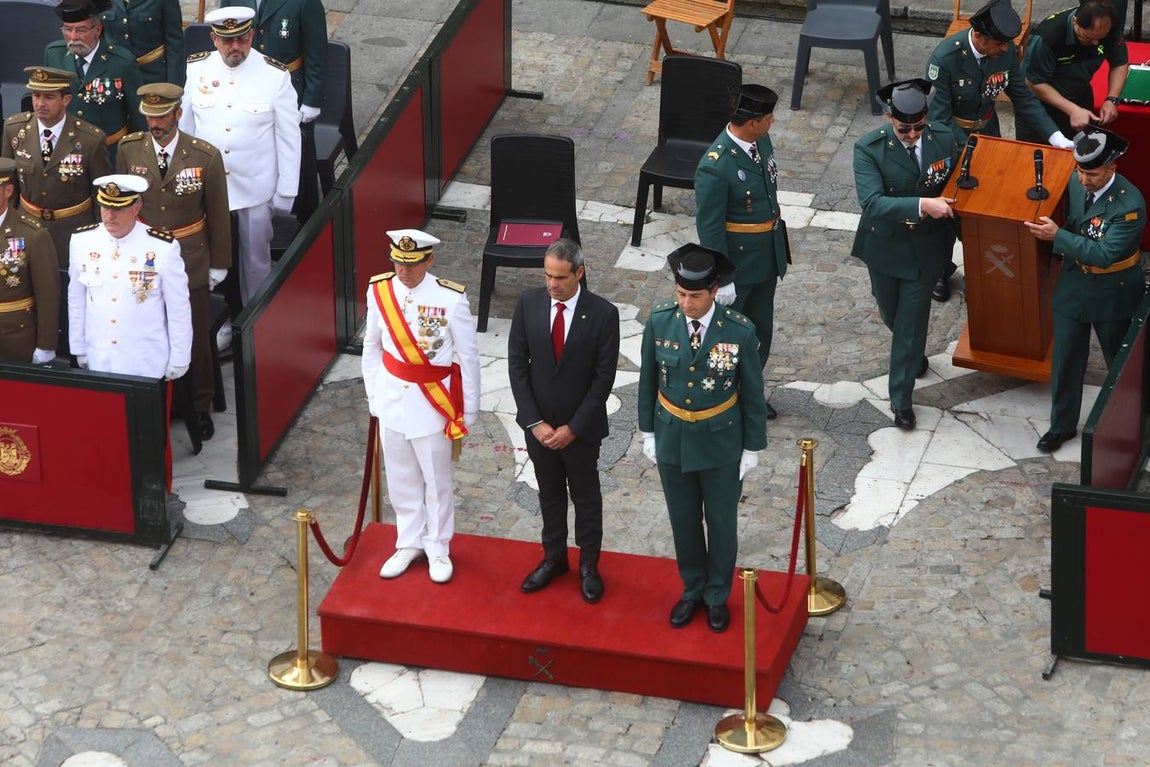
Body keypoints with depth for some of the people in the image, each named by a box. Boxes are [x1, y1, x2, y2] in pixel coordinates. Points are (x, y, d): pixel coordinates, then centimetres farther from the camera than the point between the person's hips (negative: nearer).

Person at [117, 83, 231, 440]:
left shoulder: (205, 156, -12)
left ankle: (200, 406, 26)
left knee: (196, 335, 9)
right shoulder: (129, 150, -6)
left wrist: (219, 263, 2)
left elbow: (218, 213, -3)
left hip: (190, 259, -1)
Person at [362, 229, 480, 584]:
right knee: (401, 480, 16)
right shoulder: (379, 291, -7)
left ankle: (438, 549, 28)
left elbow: (467, 358, -8)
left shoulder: (450, 299, -17)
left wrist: (466, 413, -5)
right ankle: (409, 543, 33)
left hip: (433, 404, -3)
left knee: (437, 481, 10)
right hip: (393, 400, 3)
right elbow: (372, 348, 6)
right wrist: (374, 396, 8)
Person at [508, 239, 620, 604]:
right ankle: (554, 557, 36)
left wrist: (573, 428, -14)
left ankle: (589, 565, 29)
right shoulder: (528, 304, -10)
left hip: (581, 426, -2)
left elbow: (604, 378, -13)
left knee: (586, 495, 14)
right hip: (538, 422, 3)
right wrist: (535, 422, -10)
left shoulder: (603, 314, -18)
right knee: (549, 493, 19)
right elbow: (517, 364, -5)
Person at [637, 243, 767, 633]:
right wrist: (648, 431, 6)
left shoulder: (739, 331, -21)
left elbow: (752, 392, -9)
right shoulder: (660, 321, -15)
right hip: (672, 439, 2)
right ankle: (692, 590, 40)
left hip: (720, 442, -2)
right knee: (683, 520, 19)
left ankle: (717, 596, 36)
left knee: (721, 523, 15)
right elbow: (648, 379, 0)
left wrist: (752, 448, -3)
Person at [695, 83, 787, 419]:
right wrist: (722, 280, -19)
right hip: (736, 264, -8)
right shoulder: (715, 167, -29)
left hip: (766, 260, 8)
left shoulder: (762, 142, -4)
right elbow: (709, 229, -23)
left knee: (761, 331, 21)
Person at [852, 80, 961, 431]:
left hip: (926, 247, 0)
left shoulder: (944, 139, -14)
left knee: (911, 321, 3)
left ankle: (901, 398, 17)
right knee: (891, 313, 21)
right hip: (884, 245, 0)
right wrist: (922, 205, -44)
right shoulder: (869, 149, -23)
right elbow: (872, 203, -35)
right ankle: (912, 355, 54)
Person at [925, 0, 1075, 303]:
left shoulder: (1006, 50, -18)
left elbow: (1024, 98, -6)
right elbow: (938, 118, -26)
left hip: (987, 133, 4)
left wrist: (1057, 138, -13)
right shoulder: (945, 58, -33)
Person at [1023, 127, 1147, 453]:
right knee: (1065, 361, 14)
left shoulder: (1130, 204, -29)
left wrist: (1057, 236, -35)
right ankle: (1062, 425, 32)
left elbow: (1103, 253, -33)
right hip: (1073, 284, 5)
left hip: (1112, 294, -5)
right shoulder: (1076, 183, -9)